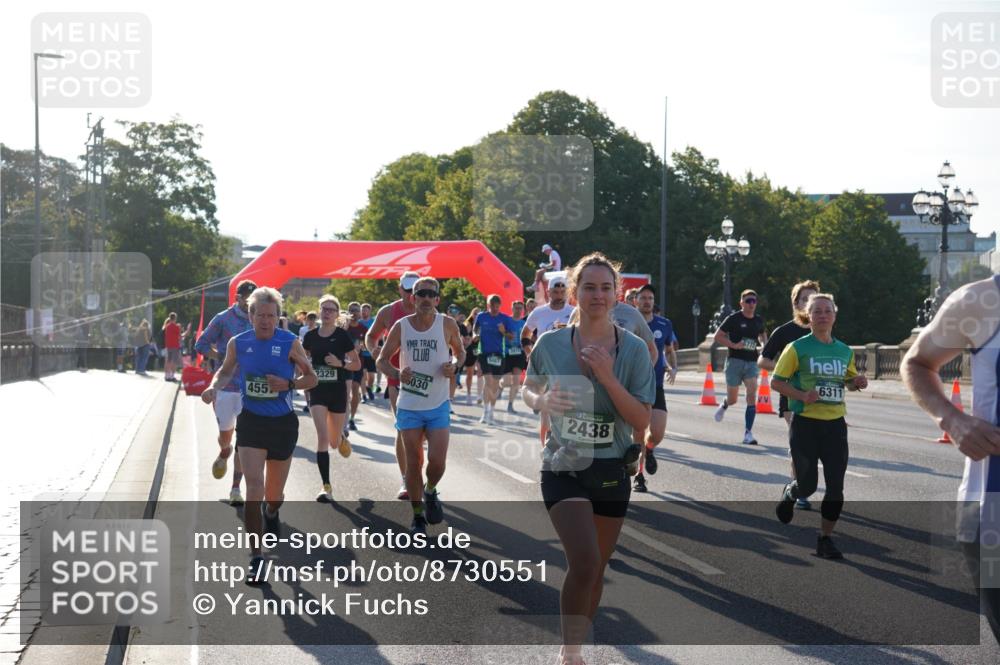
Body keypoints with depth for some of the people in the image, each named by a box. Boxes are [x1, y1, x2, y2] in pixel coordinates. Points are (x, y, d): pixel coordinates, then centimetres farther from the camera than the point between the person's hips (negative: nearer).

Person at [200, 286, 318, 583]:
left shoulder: (290, 343, -7)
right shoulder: (238, 343, -2)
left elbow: (311, 378, 1)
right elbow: (226, 371, 16)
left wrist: (289, 384, -18)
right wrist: (214, 387, -5)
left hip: (283, 424, 0)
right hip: (250, 422, 0)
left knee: (274, 494, 13)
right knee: (254, 486, -16)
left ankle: (271, 513, 53)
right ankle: (256, 556, -11)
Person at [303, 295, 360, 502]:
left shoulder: (343, 336, -6)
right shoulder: (311, 336, 1)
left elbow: (357, 364, -3)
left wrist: (340, 363, -19)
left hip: (338, 391, -1)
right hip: (317, 391, 1)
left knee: (333, 440, 11)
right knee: (322, 437, -13)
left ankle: (342, 437, 52)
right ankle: (326, 487, -10)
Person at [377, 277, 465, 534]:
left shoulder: (447, 325, -4)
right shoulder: (401, 326, -3)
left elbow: (460, 351, 12)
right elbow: (382, 360, 4)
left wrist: (455, 366, -11)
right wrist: (397, 374, -17)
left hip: (438, 406, 0)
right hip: (409, 406, 1)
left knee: (437, 461, -9)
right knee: (413, 463, 5)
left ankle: (430, 492, 24)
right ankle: (418, 515, 20)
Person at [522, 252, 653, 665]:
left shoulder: (633, 349, -6)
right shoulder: (551, 343, -6)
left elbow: (642, 422, -9)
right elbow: (529, 390, 11)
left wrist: (608, 378, -21)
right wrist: (542, 402, -12)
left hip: (612, 471, 2)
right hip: (563, 468, -2)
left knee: (596, 569, 13)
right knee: (584, 561, -20)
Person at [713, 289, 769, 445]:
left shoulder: (758, 320, 9)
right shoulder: (733, 319, -6)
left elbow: (762, 334, 29)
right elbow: (718, 336, -4)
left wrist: (764, 344, 8)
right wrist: (734, 345, -17)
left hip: (751, 363, 3)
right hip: (735, 361, -3)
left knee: (752, 396, -12)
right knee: (733, 399, 4)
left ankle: (748, 434, -9)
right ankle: (724, 405, 44)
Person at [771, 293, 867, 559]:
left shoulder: (844, 351, 9)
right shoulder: (798, 348, -5)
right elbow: (776, 382, -5)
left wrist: (857, 382, 1)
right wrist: (802, 395, -20)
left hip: (835, 424, 4)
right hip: (805, 423, -4)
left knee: (835, 486, -1)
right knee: (807, 485, 0)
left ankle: (825, 538, 13)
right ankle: (790, 493, 37)